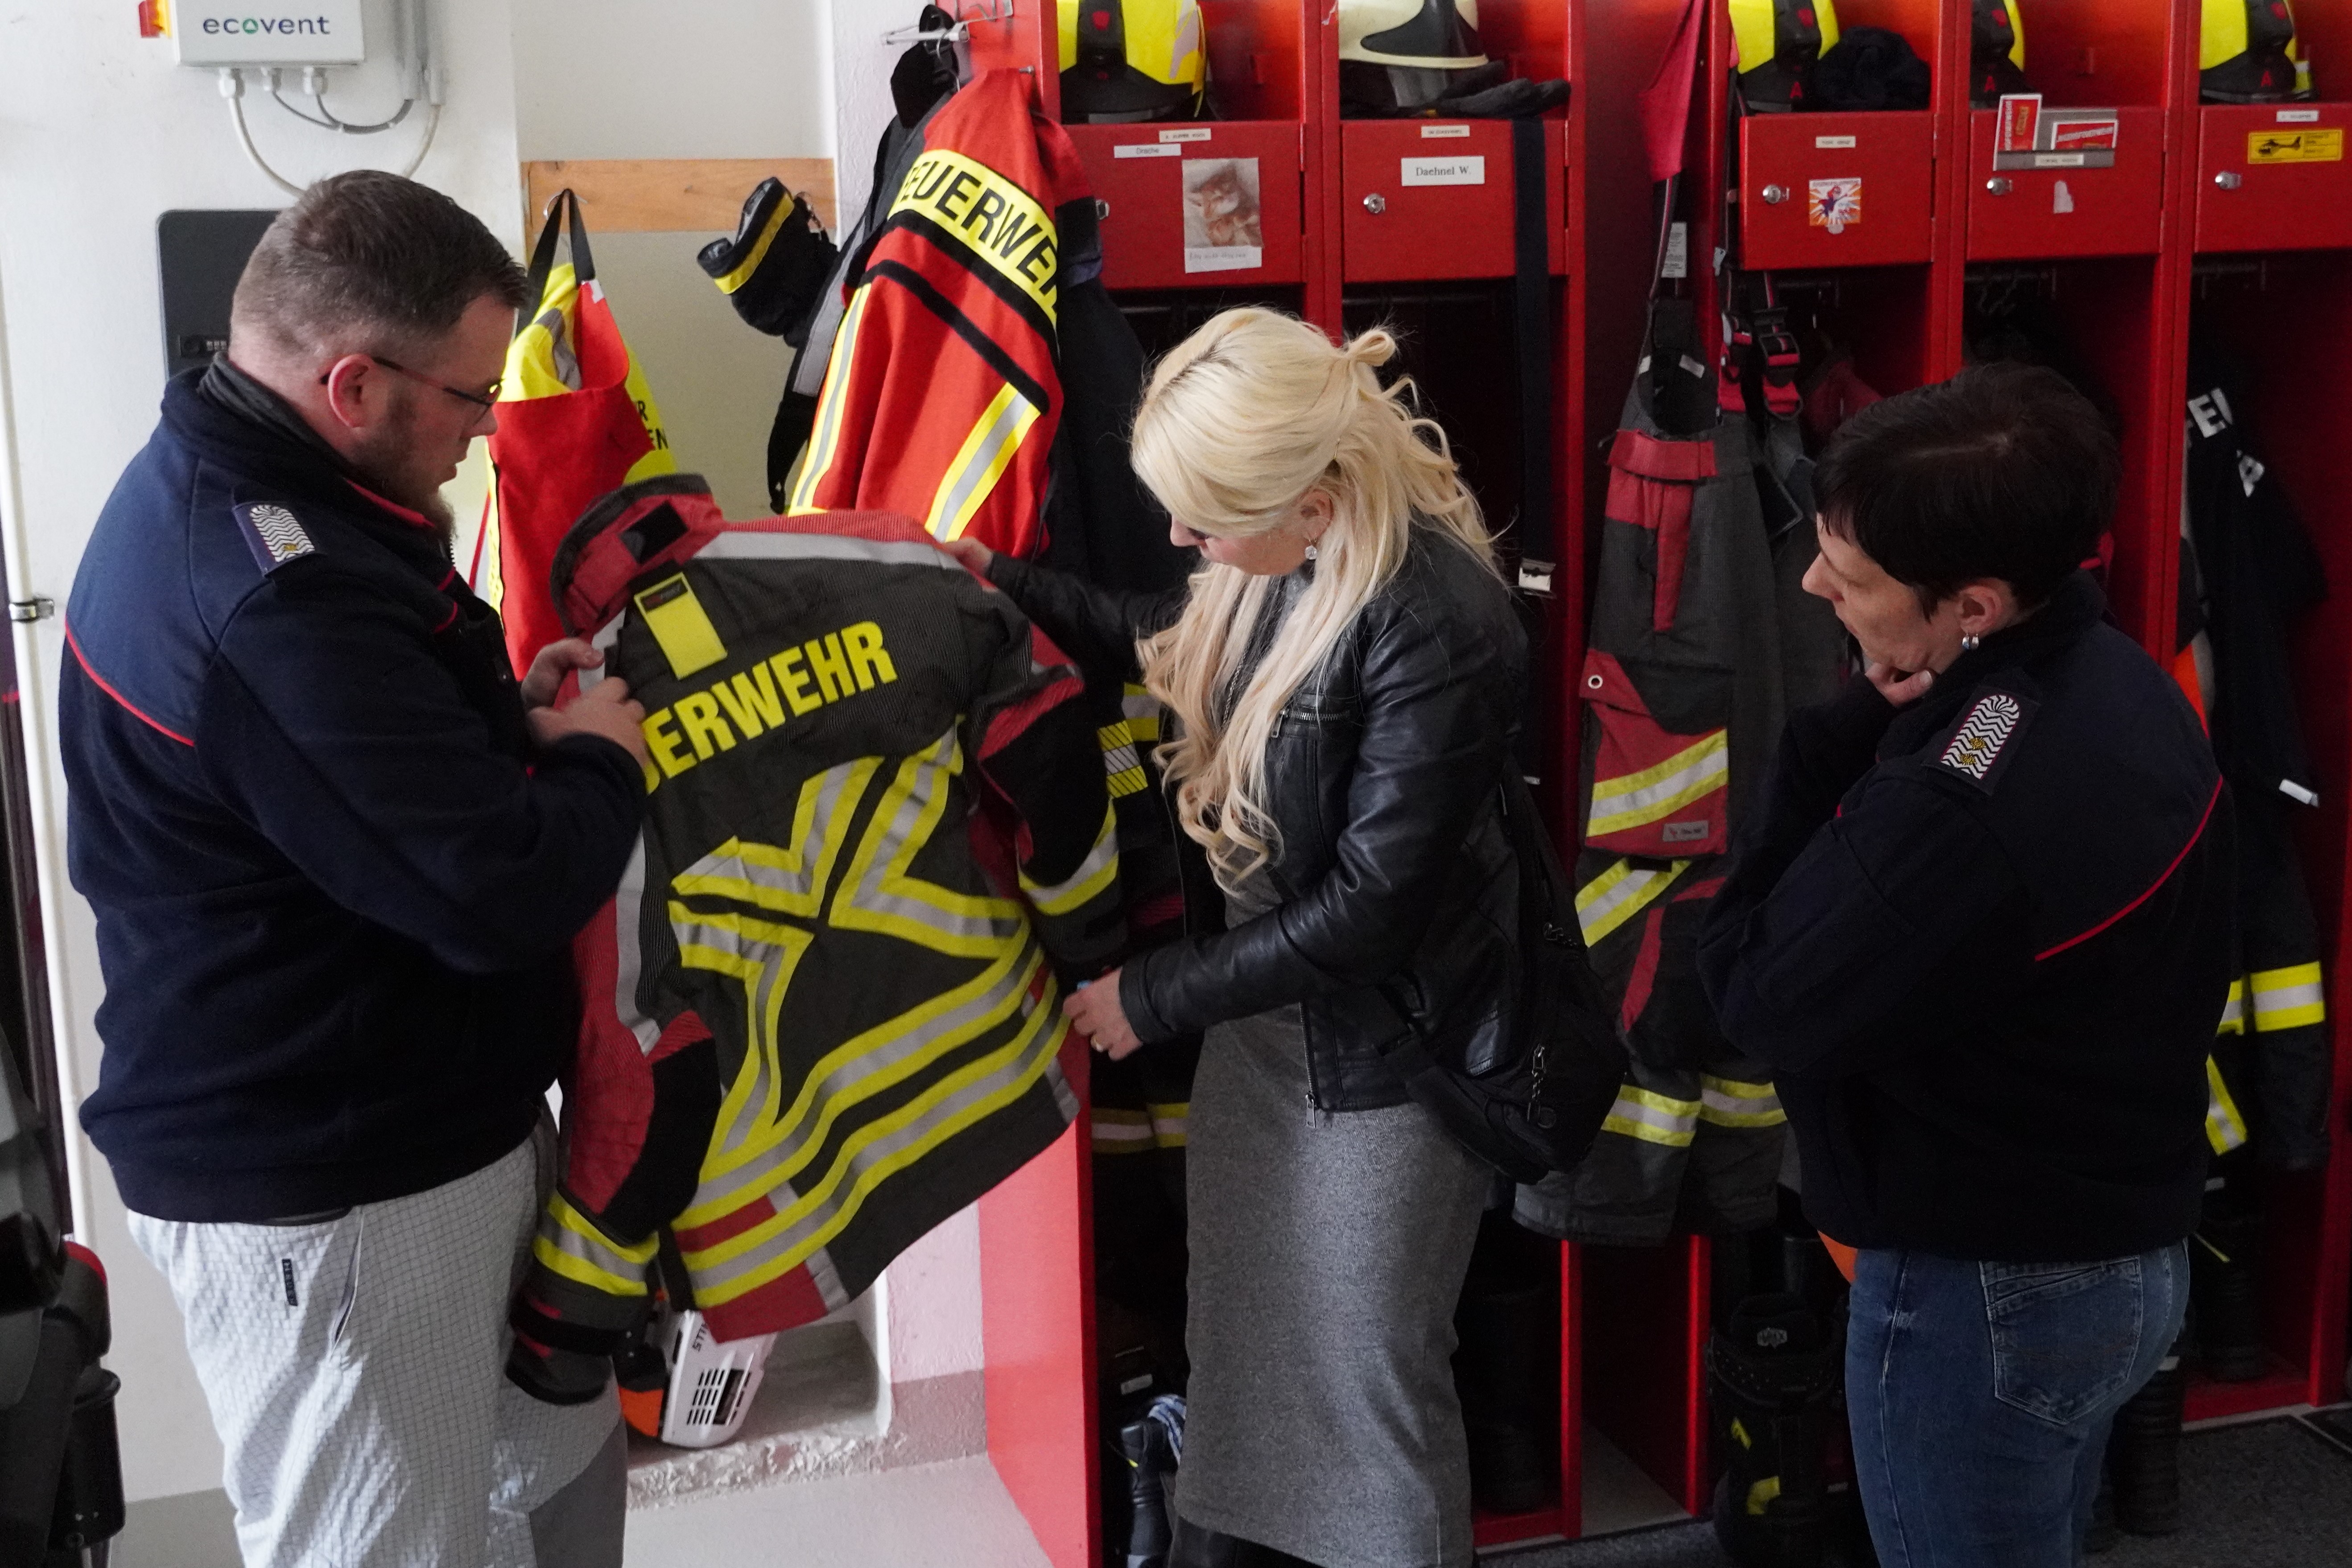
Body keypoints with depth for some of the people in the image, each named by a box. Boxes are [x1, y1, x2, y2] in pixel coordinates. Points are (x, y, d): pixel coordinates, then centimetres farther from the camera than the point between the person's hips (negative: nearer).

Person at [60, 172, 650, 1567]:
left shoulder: (212, 491, 6)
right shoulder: (277, 593, -28)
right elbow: (501, 895, -28)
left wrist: (502, 713, 6)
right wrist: (603, 763, -9)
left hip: (411, 1129, 10)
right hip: (331, 1196, -10)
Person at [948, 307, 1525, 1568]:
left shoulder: (1437, 625, -29)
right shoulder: (1284, 558, -6)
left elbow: (1370, 903, -25)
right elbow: (1169, 643, 16)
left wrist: (1155, 998, -16)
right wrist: (1003, 587, 5)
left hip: (1378, 1048, -8)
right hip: (1264, 1001, 8)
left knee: (1366, 1368, 8)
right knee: (1233, 1325, 21)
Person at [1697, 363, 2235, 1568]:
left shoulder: (1964, 804, -35)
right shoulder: (2118, 677, -3)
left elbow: (1759, 1006, -22)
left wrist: (1843, 740, -21)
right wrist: (1874, 734, -13)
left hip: (1983, 1297, -9)